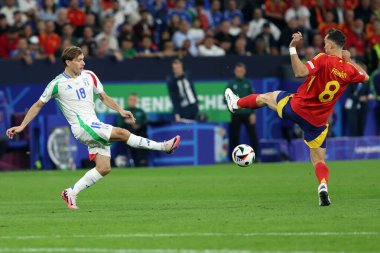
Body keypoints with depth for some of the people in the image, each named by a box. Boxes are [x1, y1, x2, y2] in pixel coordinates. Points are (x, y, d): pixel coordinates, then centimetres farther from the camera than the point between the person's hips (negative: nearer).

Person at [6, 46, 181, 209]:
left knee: (104, 168, -3)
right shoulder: (58, 84, -3)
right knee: (122, 133, -21)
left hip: (96, 127, 7)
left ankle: (71, 193, 6)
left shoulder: (89, 76, 11)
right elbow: (38, 105, 6)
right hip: (81, 127, -7)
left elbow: (103, 97, 23)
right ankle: (163, 146, -16)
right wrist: (22, 126, 3)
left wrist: (120, 110, 8)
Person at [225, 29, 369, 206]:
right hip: (318, 121, 3)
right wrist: (349, 60, 20)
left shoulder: (324, 60, -19)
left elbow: (300, 72, -32)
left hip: (296, 107, -2)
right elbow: (365, 77, 18)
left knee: (266, 97, 27)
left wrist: (292, 48, -28)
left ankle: (236, 103, 50)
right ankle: (323, 185, -19)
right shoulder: (350, 70, -5)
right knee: (318, 160, 10)